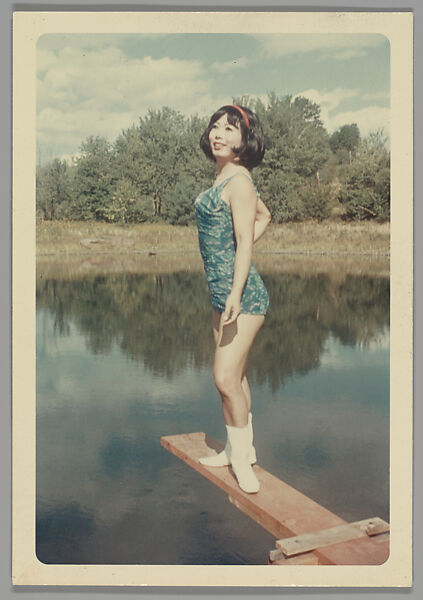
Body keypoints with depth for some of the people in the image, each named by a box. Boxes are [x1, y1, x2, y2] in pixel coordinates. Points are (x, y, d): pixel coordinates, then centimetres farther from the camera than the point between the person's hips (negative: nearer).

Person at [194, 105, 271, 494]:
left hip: (242, 295, -10)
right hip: (222, 292, 10)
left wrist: (236, 294, -25)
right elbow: (264, 217, 26)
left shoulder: (238, 180, -12)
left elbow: (245, 240, -18)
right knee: (233, 377, 16)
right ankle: (239, 450, 29)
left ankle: (242, 459, 5)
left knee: (227, 379, -10)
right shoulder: (226, 178, 15)